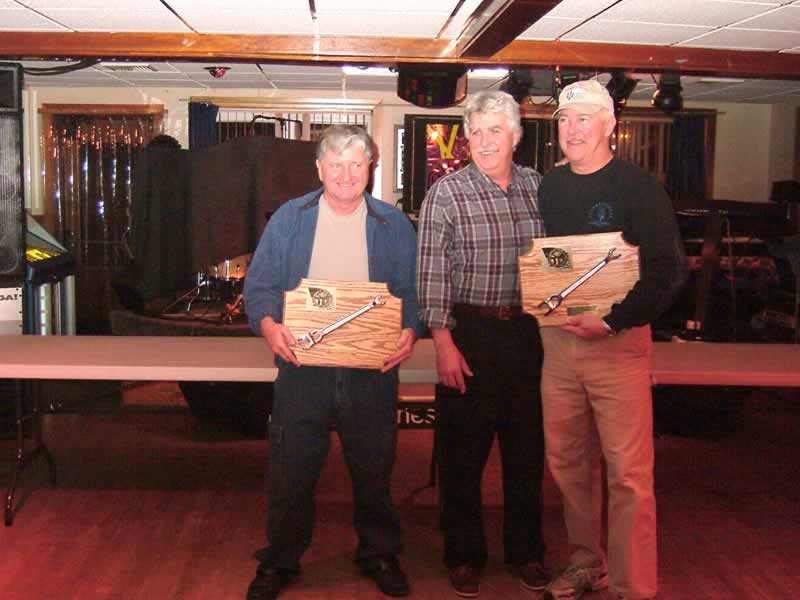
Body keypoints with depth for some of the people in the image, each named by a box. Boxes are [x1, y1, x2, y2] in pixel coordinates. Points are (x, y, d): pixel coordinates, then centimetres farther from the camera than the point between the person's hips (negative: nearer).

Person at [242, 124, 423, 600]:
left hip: (372, 370, 1)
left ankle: (380, 554, 33)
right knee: (291, 471, 7)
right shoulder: (289, 219, 4)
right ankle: (279, 561, 26)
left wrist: (410, 330, -16)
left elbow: (413, 290, 3)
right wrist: (269, 324, -19)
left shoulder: (393, 225, 5)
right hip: (303, 367, 0)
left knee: (374, 469, 13)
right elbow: (259, 284, 1)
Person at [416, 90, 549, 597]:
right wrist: (444, 344, -12)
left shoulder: (538, 187, 6)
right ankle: (465, 555, 23)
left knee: (528, 447, 13)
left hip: (528, 332, 4)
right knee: (464, 451, 6)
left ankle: (526, 551, 30)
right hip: (470, 334, -3)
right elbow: (432, 275, -8)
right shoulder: (446, 193, -5)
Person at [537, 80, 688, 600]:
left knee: (628, 472, -3)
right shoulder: (550, 187, 10)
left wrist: (613, 321, -18)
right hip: (557, 338, 5)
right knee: (567, 462, 12)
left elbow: (669, 271, -11)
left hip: (618, 341, -5)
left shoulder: (638, 187, -6)